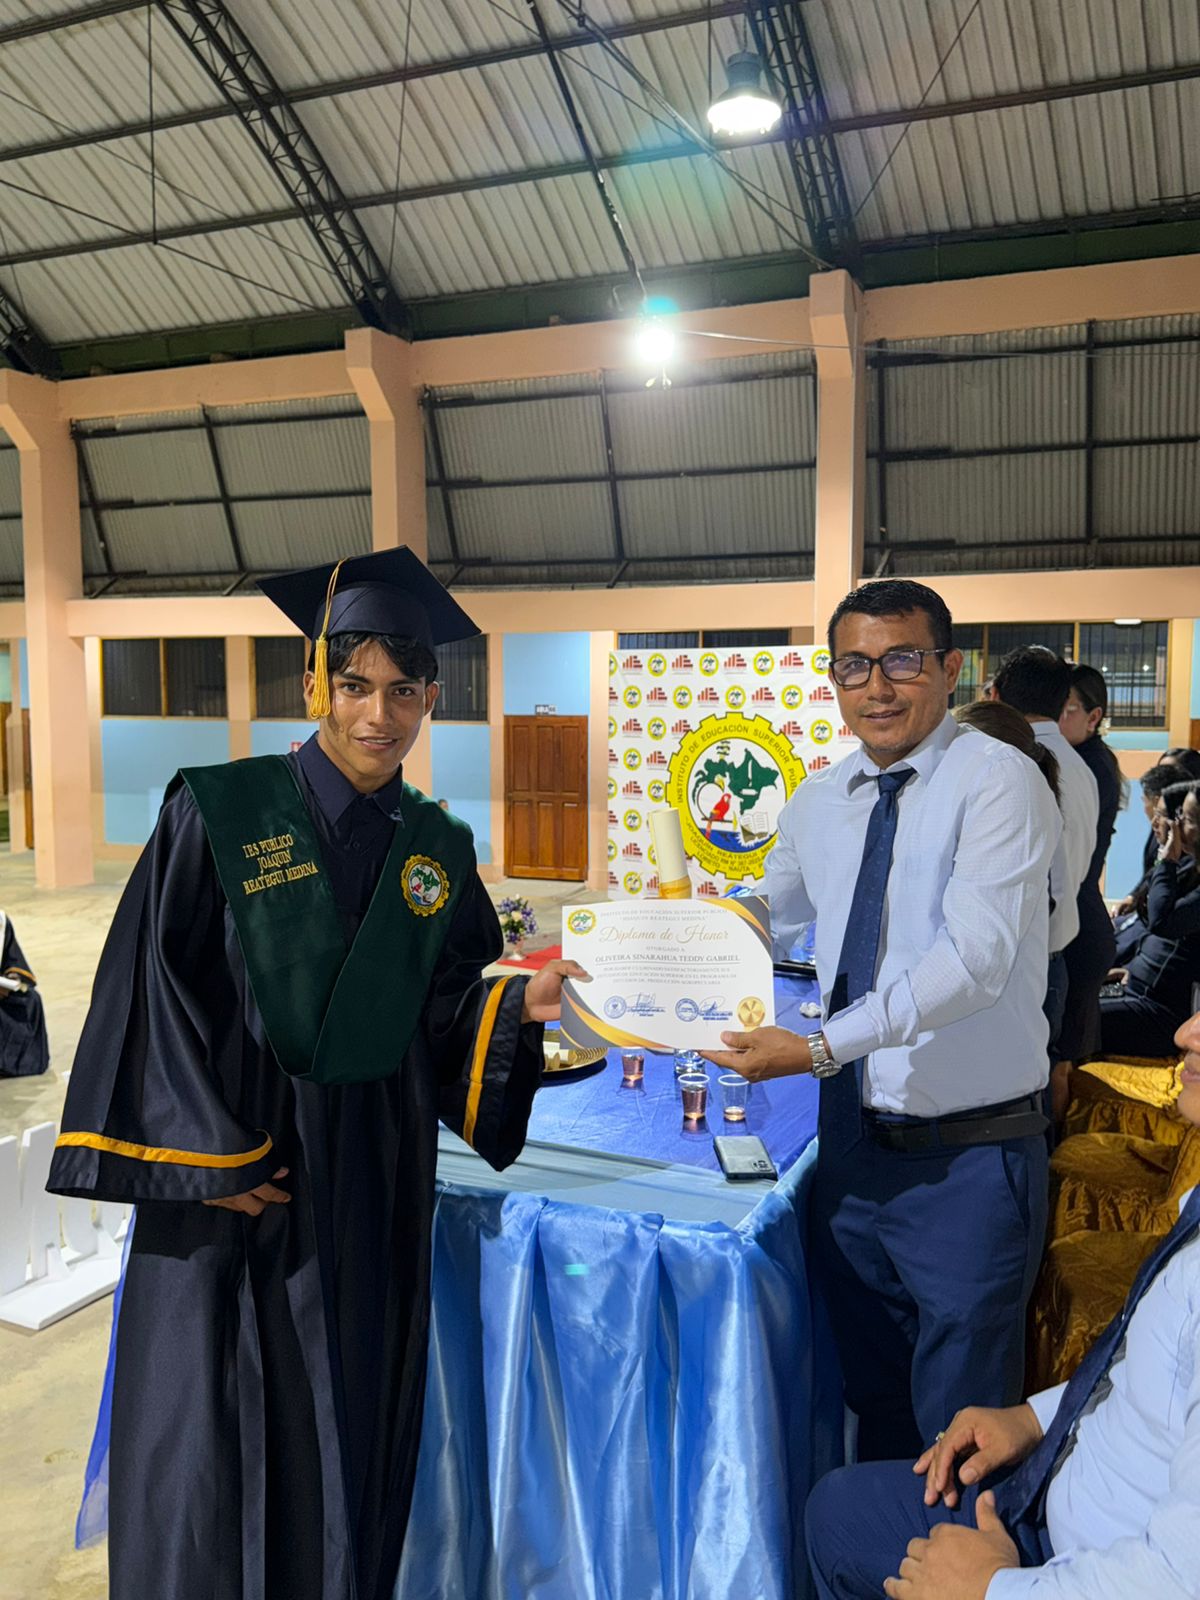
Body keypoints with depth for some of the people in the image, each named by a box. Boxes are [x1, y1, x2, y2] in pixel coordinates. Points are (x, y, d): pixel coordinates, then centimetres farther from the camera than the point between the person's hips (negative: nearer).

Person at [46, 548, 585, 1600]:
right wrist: (211, 1160, -12)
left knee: (349, 1441, 15)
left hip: (372, 1188, 4)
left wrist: (520, 1005, -14)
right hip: (225, 1173, -3)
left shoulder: (439, 849, 3)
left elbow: (439, 1015, 6)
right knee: (206, 1443, 7)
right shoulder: (217, 812, -9)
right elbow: (156, 990, -9)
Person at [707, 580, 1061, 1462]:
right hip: (854, 1142, 6)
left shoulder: (997, 780, -16)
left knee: (959, 1423, 12)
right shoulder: (817, 803, 4)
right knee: (874, 1397, 25)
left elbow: (974, 957, -27)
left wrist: (822, 1047, -32)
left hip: (971, 1157, -6)